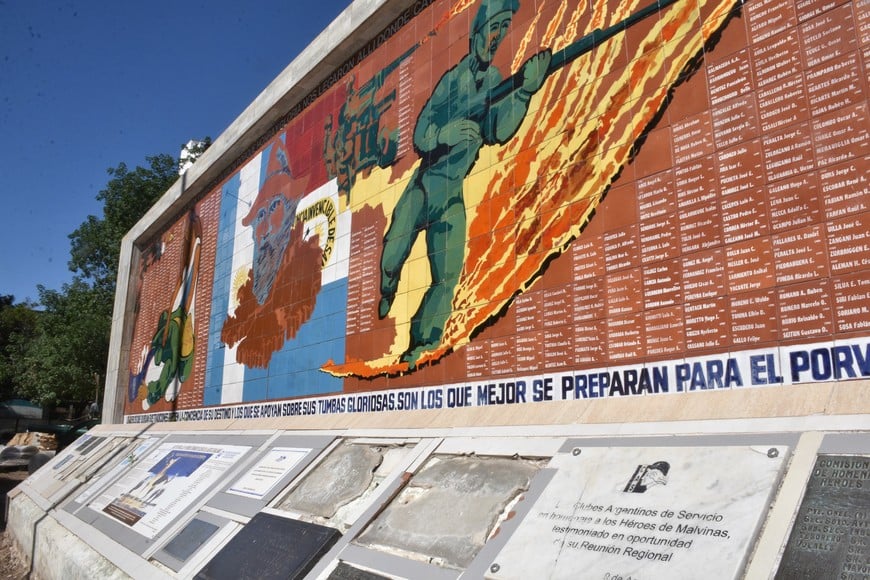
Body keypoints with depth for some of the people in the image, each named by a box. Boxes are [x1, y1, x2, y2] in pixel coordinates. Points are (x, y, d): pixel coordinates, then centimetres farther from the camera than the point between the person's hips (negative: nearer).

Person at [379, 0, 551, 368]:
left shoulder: (495, 80, 4)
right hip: (422, 186, -1)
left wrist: (524, 90, -28)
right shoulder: (452, 78, -2)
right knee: (388, 262, -1)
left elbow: (499, 132, -13)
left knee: (448, 277, -7)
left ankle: (419, 347, 5)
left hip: (452, 193, 2)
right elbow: (420, 136, -6)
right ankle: (374, 319, 27)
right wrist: (447, 134, -29)